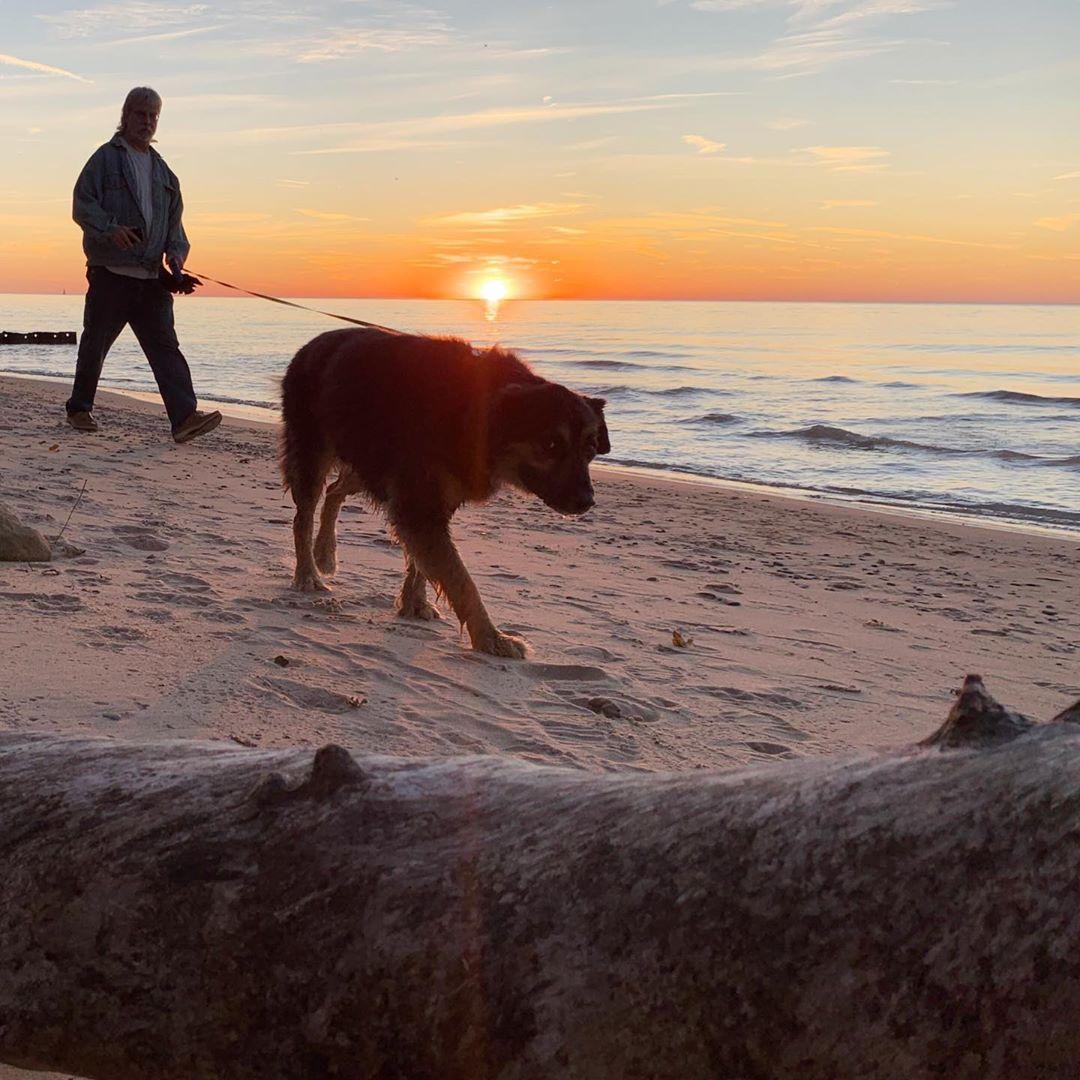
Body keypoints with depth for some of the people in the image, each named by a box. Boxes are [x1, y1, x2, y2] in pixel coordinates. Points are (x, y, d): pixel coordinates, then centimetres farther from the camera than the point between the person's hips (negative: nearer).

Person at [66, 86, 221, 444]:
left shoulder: (162, 170, 19)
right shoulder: (105, 158, 2)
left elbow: (174, 220, 21)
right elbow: (82, 205, -6)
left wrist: (176, 253, 3)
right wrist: (110, 229, -23)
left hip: (152, 277, 4)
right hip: (110, 273, -4)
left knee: (165, 346, -7)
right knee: (95, 344, 7)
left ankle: (185, 417, -17)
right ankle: (79, 408, 25)